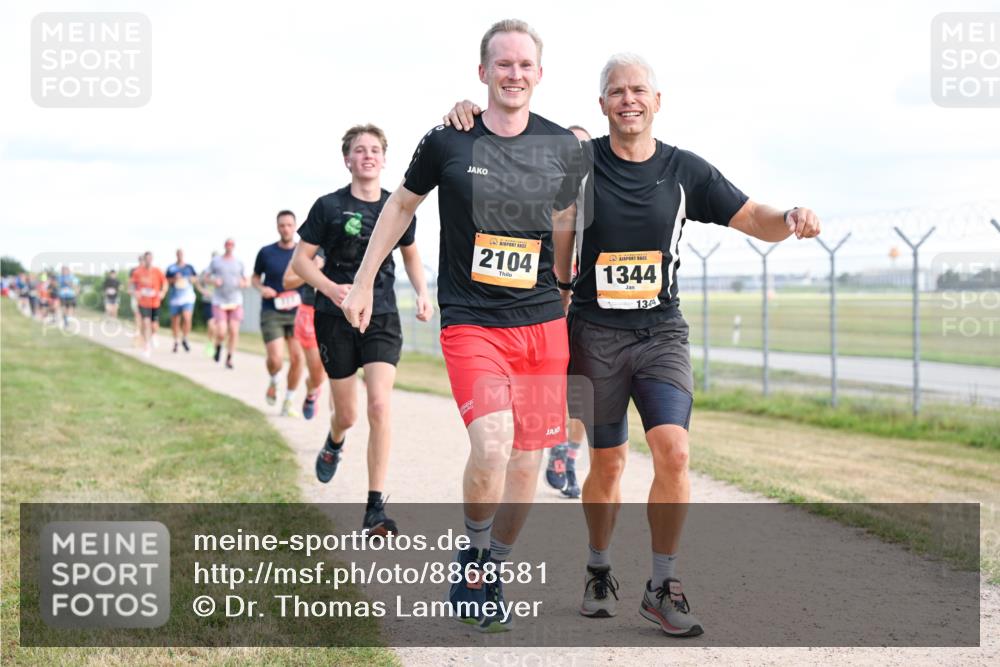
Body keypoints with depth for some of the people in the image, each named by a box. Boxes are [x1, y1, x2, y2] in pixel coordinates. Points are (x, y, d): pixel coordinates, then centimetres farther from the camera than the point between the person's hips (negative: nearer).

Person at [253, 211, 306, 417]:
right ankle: (273, 381, 24)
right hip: (271, 313, -1)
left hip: (297, 312, 2)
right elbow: (255, 277, 13)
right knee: (276, 360, -13)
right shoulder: (266, 252, -1)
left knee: (297, 358, -7)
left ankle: (288, 403, 11)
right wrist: (261, 288, -8)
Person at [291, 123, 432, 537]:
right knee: (347, 414, 8)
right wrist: (331, 288, -19)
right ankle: (334, 443, 49)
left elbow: (411, 255, 20)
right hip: (336, 318, -1)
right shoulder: (329, 207, -4)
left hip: (382, 317, 1)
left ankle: (375, 508, -13)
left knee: (380, 404, -17)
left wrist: (422, 294, 3)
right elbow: (300, 260, -2)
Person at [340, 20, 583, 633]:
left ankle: (491, 576, 26)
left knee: (527, 462, 4)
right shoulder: (448, 142, -3)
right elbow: (403, 203, 14)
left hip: (543, 322, 3)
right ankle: (474, 553, 6)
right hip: (470, 323, -3)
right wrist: (363, 282, 16)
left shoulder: (564, 147, 3)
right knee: (491, 445, -22)